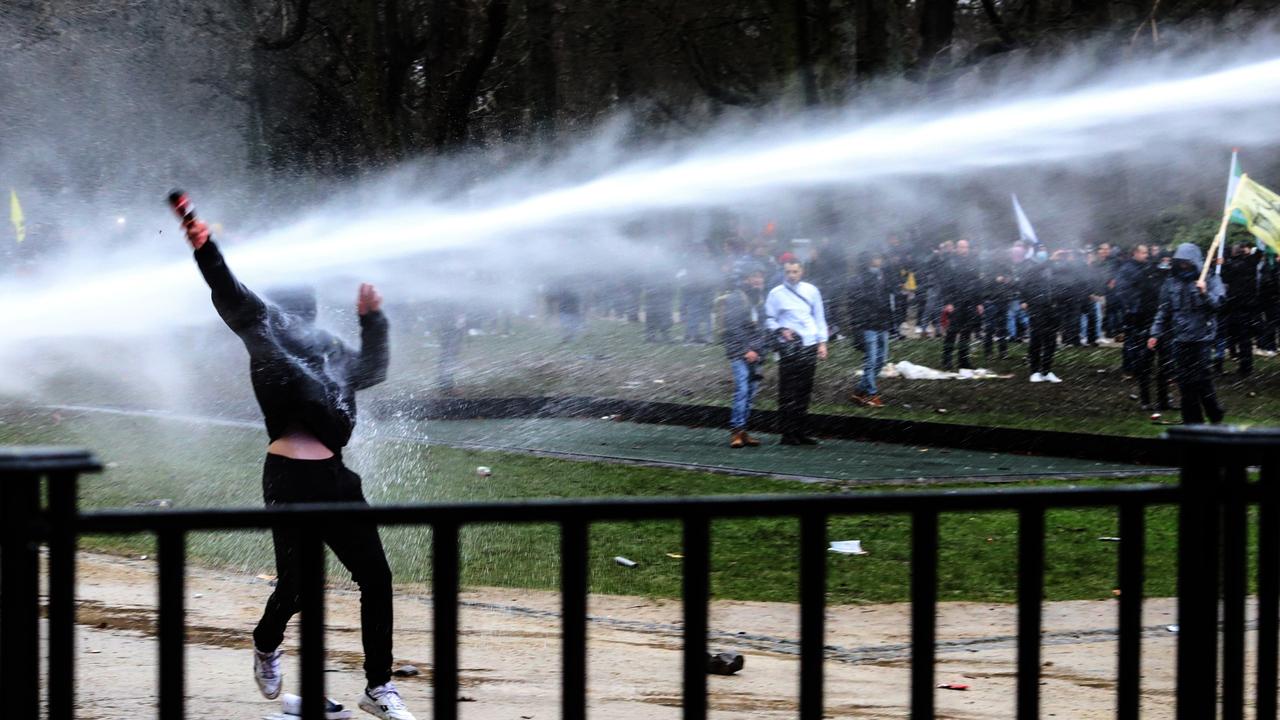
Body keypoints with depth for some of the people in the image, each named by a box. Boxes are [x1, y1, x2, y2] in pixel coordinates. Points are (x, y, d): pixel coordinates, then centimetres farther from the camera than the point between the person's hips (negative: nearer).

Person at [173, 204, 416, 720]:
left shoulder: (330, 348, 22)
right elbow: (232, 298, -17)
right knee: (295, 585, -4)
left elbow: (372, 370, 39)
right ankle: (267, 645, 31)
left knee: (375, 578, 5)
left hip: (335, 476, 7)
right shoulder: (267, 324, 1)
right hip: (290, 478, -7)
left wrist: (372, 318, 28)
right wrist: (204, 250, -32)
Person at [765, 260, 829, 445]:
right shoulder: (776, 294, 1)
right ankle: (788, 434, -4)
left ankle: (802, 432, 11)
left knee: (805, 391, 5)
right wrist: (781, 330, -15)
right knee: (788, 392, -7)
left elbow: (819, 317, 16)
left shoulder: (811, 291, 11)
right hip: (789, 347, -4)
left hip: (810, 346, 4)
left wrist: (822, 342, 9)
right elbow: (769, 319, 3)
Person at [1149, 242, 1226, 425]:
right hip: (1180, 340, 4)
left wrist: (1204, 293, -31)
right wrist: (1155, 334, 7)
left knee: (1202, 381, -8)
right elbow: (1163, 312, 15)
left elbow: (1216, 305, -14)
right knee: (1185, 383, 5)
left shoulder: (1210, 281, -2)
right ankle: (1192, 421, 12)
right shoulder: (1171, 284, 10)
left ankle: (1216, 418, 8)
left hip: (1202, 340, -4)